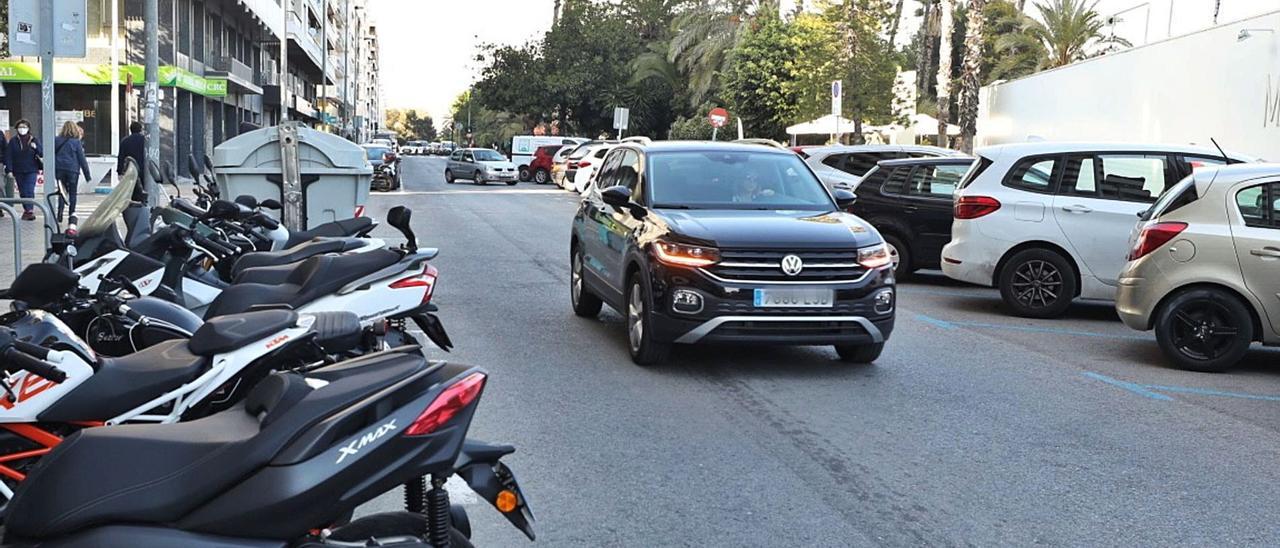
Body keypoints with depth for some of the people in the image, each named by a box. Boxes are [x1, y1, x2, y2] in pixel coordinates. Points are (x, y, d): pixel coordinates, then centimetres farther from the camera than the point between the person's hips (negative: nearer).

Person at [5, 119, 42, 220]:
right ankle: (27, 210, 16)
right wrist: (9, 170, -7)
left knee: (29, 191, -13)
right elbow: (8, 156, 1)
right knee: (22, 192, 7)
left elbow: (41, 154, 4)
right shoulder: (13, 141, 4)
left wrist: (36, 148, -16)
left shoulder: (34, 140, 4)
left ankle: (29, 210, -17)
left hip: (31, 170, -2)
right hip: (18, 171, 2)